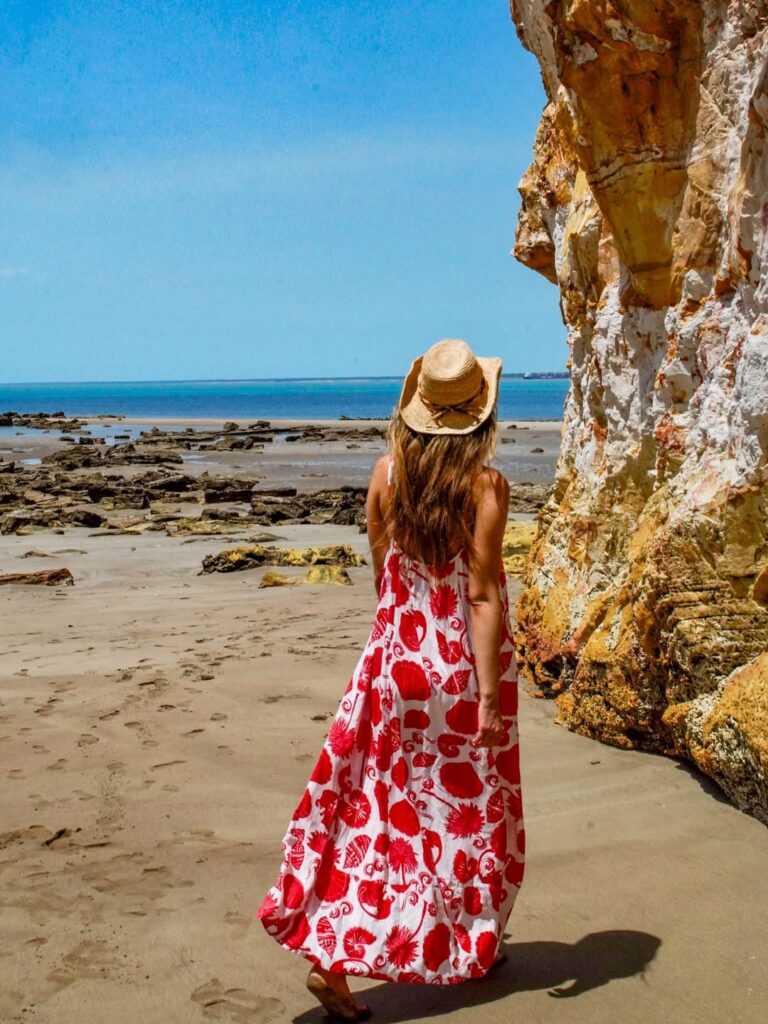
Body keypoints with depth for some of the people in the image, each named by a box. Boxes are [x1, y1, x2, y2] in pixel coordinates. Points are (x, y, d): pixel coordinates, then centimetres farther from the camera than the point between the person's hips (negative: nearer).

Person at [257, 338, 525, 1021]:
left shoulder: (387, 473, -2)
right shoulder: (485, 485, -15)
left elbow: (381, 573, 7)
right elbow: (481, 597, -18)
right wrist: (489, 695, -15)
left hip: (399, 660, 3)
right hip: (464, 666, -3)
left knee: (377, 809, 10)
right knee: (473, 806, 16)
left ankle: (332, 958, 4)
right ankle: (476, 947, 33)